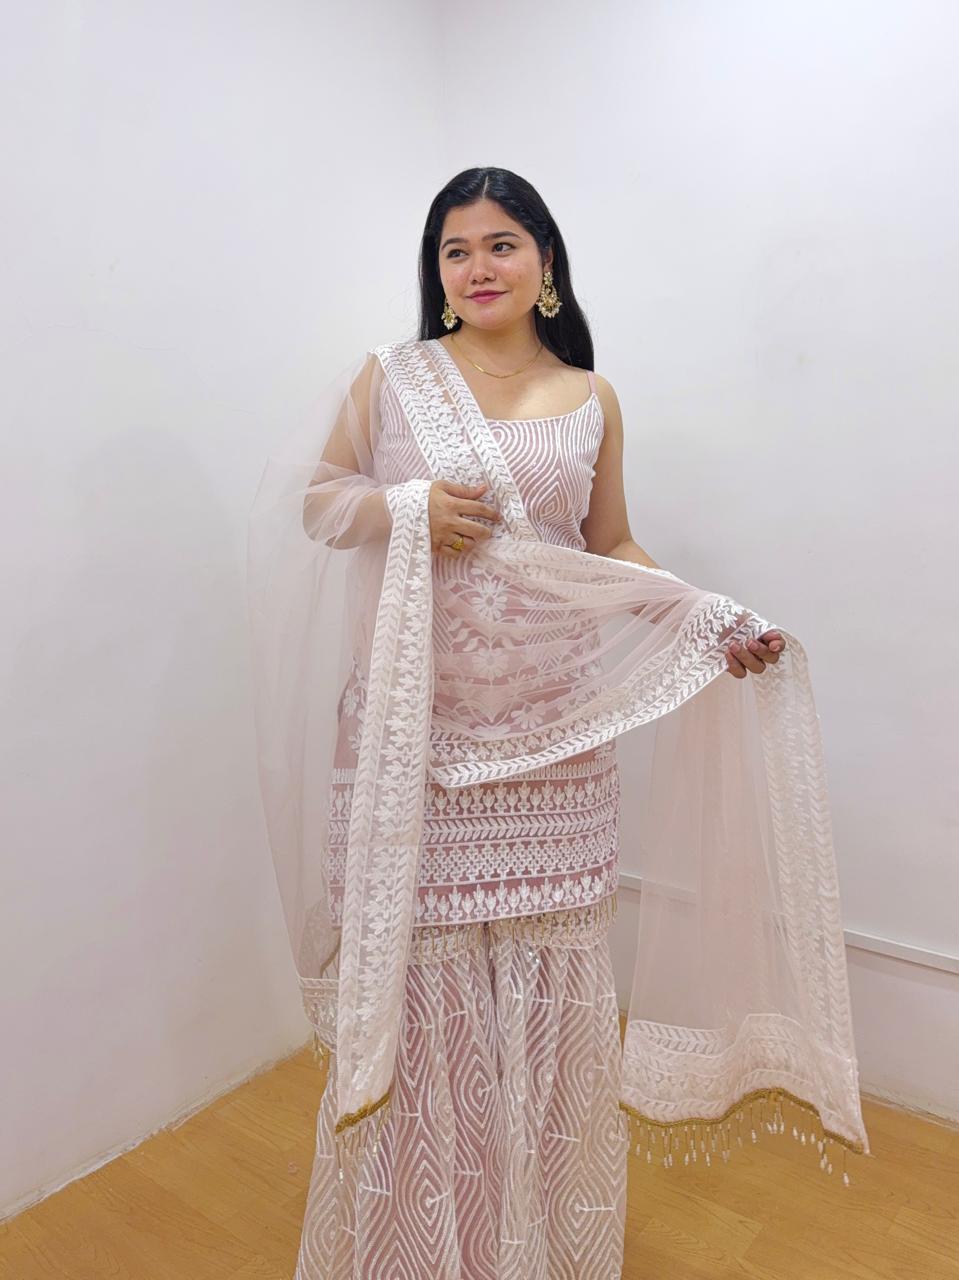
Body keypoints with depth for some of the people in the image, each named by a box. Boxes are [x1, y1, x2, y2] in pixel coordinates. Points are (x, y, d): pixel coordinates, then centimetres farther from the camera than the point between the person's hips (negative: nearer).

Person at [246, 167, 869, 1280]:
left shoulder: (591, 400, 9)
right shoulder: (389, 377, 5)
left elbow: (611, 548, 13)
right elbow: (314, 500, 9)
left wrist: (712, 619, -2)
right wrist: (404, 507, -12)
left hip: (555, 730, 2)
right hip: (412, 726, -1)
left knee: (548, 969, 9)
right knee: (415, 960, 5)